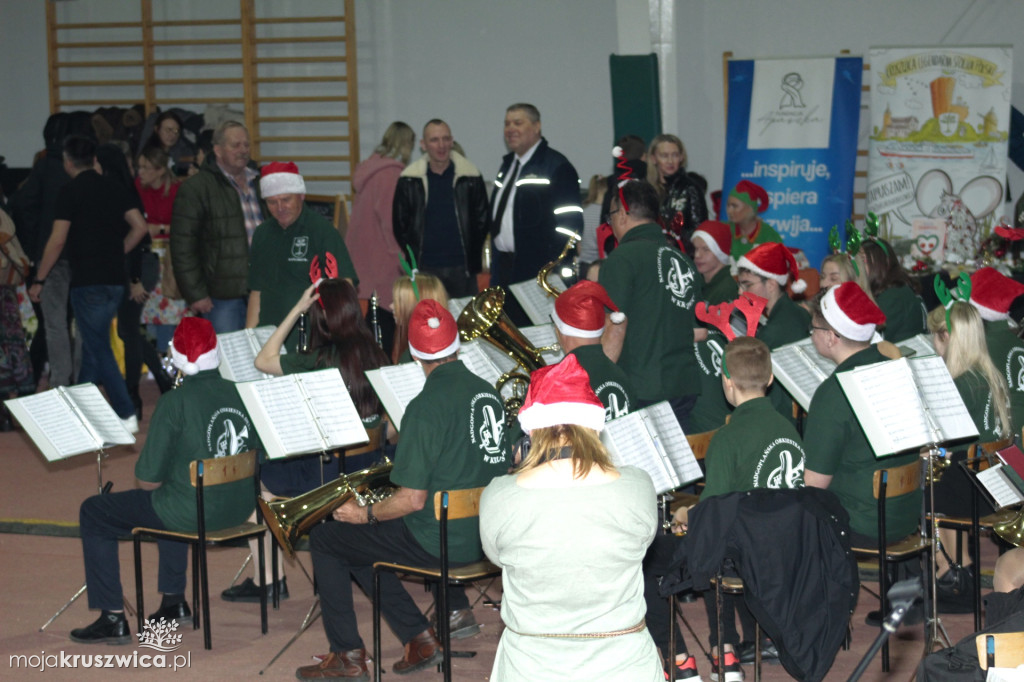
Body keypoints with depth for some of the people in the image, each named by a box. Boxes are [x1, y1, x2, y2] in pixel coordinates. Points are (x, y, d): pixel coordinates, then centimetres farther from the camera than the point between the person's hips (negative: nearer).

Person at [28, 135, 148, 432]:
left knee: (98, 349, -4)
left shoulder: (71, 191, -7)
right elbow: (140, 225, 8)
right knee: (92, 345, 17)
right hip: (115, 280, 7)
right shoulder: (112, 187, 10)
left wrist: (39, 280, -2)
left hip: (88, 282, -7)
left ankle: (126, 415, -11)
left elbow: (57, 240, -10)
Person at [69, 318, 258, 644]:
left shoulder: (175, 402, -18)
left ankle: (113, 619, 12)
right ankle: (174, 600, 42)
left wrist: (148, 478, 8)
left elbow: (148, 480, -17)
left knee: (93, 513, 13)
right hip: (240, 507, 7)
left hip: (192, 513, -7)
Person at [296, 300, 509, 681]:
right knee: (362, 545, 30)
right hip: (483, 537, 8)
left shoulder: (427, 406, -21)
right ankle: (455, 610, 21)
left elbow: (413, 500, -23)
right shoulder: (487, 392, 2)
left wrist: (365, 515, -4)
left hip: (439, 542, -8)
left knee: (323, 541, 10)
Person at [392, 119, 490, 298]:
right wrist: (414, 259, 4)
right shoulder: (409, 181, 2)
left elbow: (481, 221, 9)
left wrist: (472, 260, 4)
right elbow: (400, 224, 8)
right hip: (424, 269, 0)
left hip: (462, 268, 0)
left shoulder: (470, 178, 2)